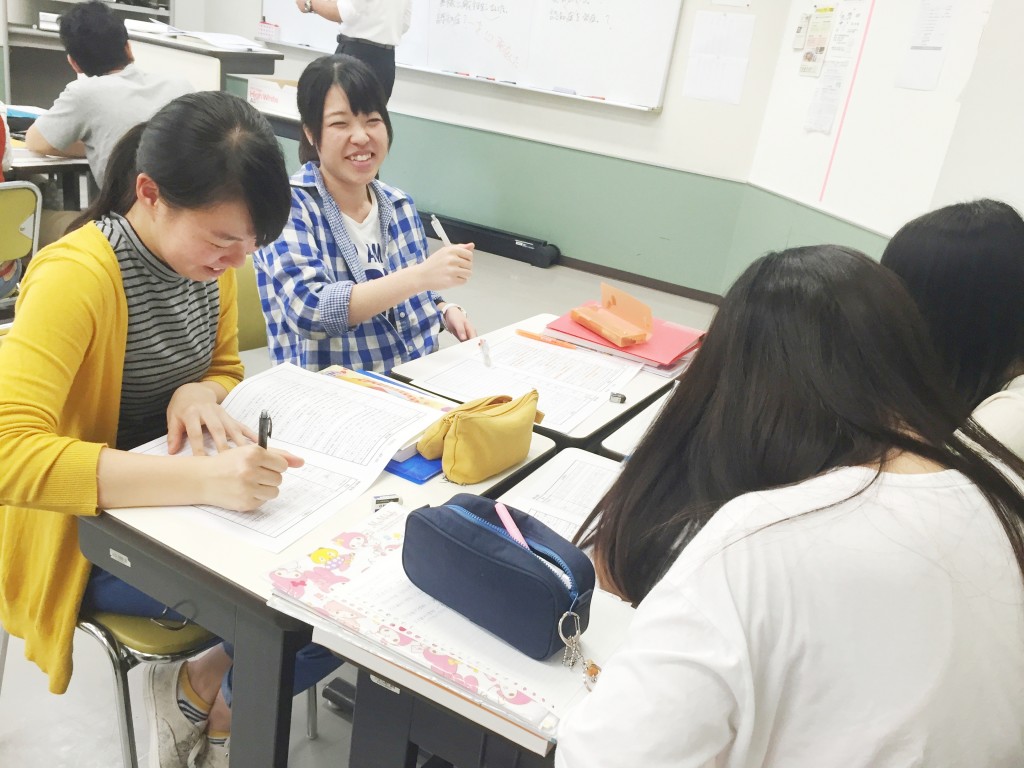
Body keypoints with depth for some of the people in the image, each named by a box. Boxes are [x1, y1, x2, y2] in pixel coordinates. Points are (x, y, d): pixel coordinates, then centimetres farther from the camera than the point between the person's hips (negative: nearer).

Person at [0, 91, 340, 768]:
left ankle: (208, 691, 11)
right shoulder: (77, 276, -25)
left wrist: (199, 393, -13)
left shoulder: (209, 255, -2)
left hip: (185, 507, 7)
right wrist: (200, 477, -44)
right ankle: (205, 695, 8)